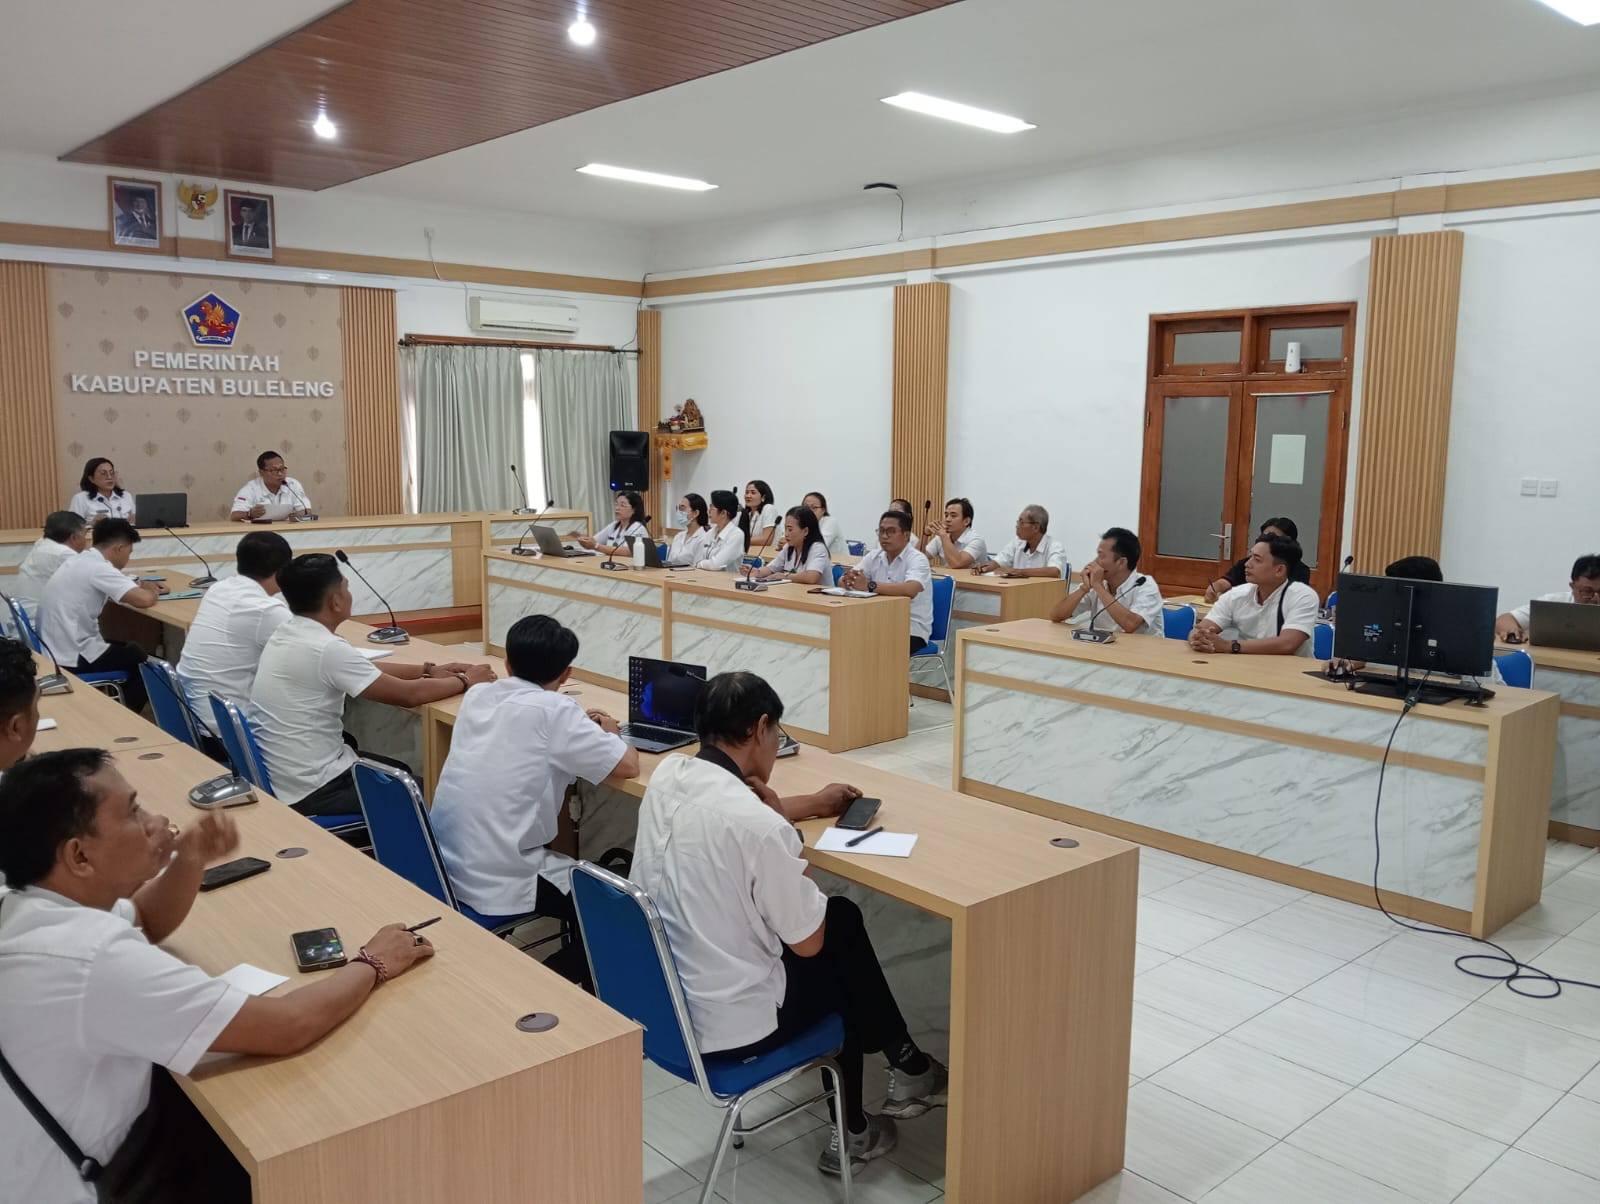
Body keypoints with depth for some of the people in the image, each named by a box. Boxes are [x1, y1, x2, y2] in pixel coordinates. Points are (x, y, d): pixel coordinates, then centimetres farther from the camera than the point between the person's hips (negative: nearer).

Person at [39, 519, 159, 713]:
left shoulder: (81, 561, 8)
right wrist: (152, 593, -4)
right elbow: (144, 600, -28)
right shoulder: (98, 567, -20)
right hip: (72, 659, -9)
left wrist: (142, 587, 8)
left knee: (127, 649, 27)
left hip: (54, 651, 9)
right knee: (141, 657, 11)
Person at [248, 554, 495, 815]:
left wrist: (428, 670, 12)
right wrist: (466, 681, -4)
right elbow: (409, 694, -19)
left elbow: (366, 669, 14)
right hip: (311, 790, -9)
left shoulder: (287, 632, 2)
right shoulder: (326, 648, -25)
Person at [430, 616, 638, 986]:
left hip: (444, 867, 7)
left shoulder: (478, 695, 4)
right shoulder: (553, 709, -15)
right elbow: (627, 766, -14)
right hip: (496, 886, -7)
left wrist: (580, 729, 17)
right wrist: (607, 733, 7)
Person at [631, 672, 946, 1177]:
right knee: (841, 946, 20)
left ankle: (901, 1066, 37)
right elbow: (809, 942, -13)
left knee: (842, 915, 21)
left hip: (659, 1000, 7)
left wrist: (815, 804, 23)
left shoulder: (667, 774, -5)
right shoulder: (758, 826, -28)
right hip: (724, 1027, -7)